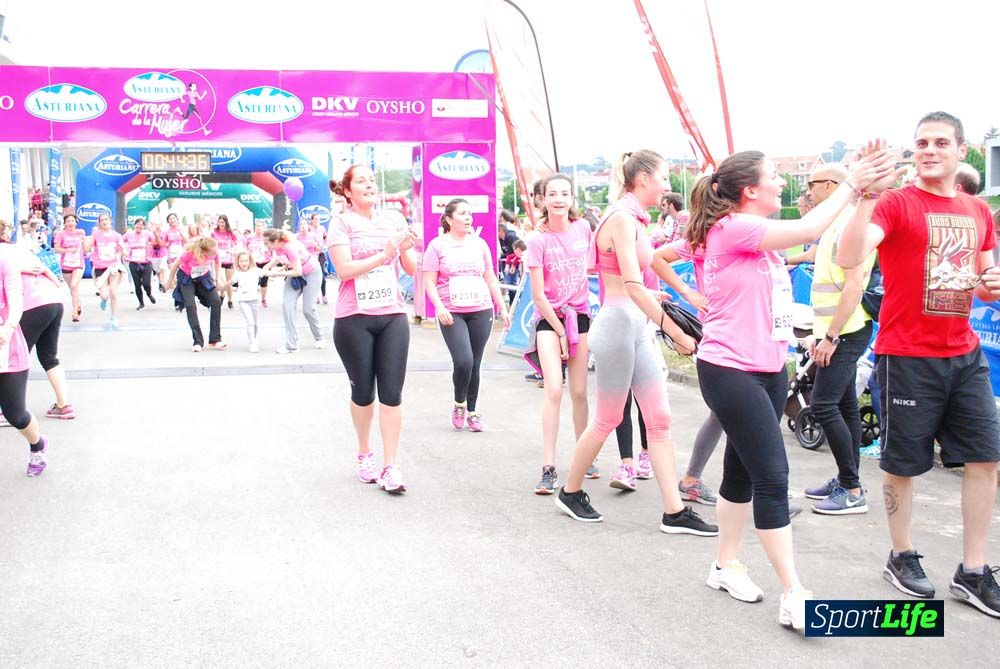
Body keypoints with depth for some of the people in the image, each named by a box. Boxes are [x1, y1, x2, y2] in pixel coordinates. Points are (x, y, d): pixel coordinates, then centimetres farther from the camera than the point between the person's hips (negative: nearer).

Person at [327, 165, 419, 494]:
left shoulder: (394, 219, 9)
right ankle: (364, 454, 30)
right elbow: (344, 269, -14)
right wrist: (384, 255, -19)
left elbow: (412, 270, 10)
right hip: (354, 318, -2)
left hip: (392, 316, 3)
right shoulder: (341, 223, -2)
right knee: (363, 391, 9)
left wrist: (405, 251, -10)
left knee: (392, 393, -2)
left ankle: (391, 466, 2)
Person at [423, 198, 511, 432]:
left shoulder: (479, 244, 13)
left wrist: (502, 308, 12)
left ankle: (472, 411, 19)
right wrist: (439, 307, -16)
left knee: (475, 364, 5)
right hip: (452, 313, -4)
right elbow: (429, 281, -2)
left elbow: (491, 279, 17)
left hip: (481, 311, 4)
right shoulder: (438, 245, 1)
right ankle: (459, 404, 9)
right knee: (463, 361, -17)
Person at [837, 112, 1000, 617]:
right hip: (907, 357, -6)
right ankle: (901, 558, 27)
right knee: (903, 462, 6)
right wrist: (868, 196, -36)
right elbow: (848, 258, -25)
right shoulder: (896, 204, -8)